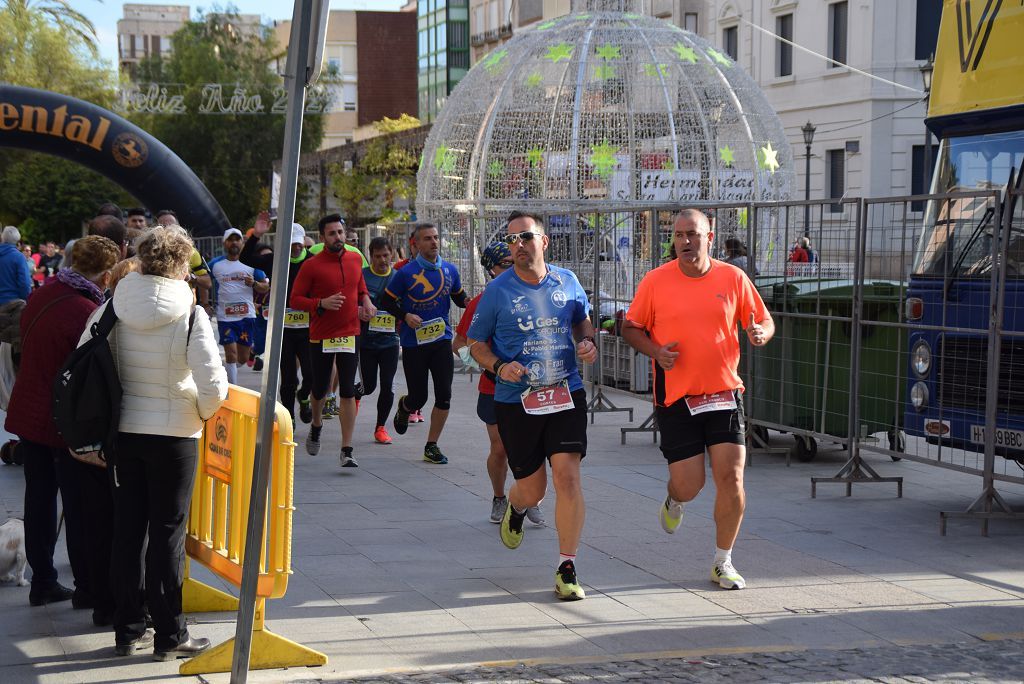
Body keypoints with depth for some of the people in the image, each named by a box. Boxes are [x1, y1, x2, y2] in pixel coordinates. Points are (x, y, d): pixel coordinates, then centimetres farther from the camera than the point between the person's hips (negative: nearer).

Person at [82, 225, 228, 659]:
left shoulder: (113, 309, -4)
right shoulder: (190, 315, -14)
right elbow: (213, 383, -17)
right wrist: (204, 411, 3)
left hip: (122, 431, 4)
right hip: (174, 434, -3)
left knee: (127, 529, 13)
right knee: (167, 533, 4)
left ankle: (128, 630, 21)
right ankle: (170, 636, 11)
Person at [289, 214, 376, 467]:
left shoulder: (355, 260, 6)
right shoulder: (311, 266, -8)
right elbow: (294, 300, -8)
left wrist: (366, 301, 5)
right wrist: (322, 303, -22)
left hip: (349, 334, 2)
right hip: (321, 336, -2)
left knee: (348, 392, -5)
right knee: (320, 389, 12)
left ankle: (347, 451, -3)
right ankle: (316, 426, 44)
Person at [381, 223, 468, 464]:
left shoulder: (450, 270, 5)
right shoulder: (406, 272, -7)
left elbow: (459, 298, 18)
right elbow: (388, 302, 1)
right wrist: (405, 316, -15)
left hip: (442, 339, 3)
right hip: (413, 342, -3)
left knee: (444, 396, -4)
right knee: (418, 398, 1)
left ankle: (431, 446, 10)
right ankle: (404, 407, 39)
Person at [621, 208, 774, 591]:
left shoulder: (734, 279, 2)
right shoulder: (655, 281, -2)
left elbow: (764, 321, 11)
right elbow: (631, 328, 8)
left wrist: (760, 333, -13)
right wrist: (655, 351, -12)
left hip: (724, 394, 1)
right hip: (675, 398, -1)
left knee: (731, 479, -6)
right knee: (688, 485, -3)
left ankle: (723, 562, 12)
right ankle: (674, 502, 37)